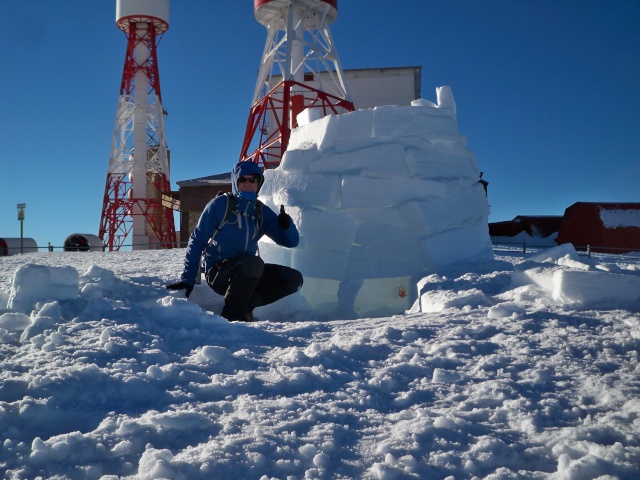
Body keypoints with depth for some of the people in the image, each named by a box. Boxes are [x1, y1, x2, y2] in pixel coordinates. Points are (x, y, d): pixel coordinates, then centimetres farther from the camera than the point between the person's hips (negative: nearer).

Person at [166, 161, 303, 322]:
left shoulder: (262, 212, 8)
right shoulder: (219, 204, -4)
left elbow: (291, 241, 6)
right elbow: (197, 241, -3)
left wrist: (286, 224, -17)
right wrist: (187, 279, -8)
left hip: (247, 275, 5)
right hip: (218, 273, -5)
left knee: (294, 279, -8)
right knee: (253, 262, -34)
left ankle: (245, 305, -10)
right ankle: (232, 314, -17)